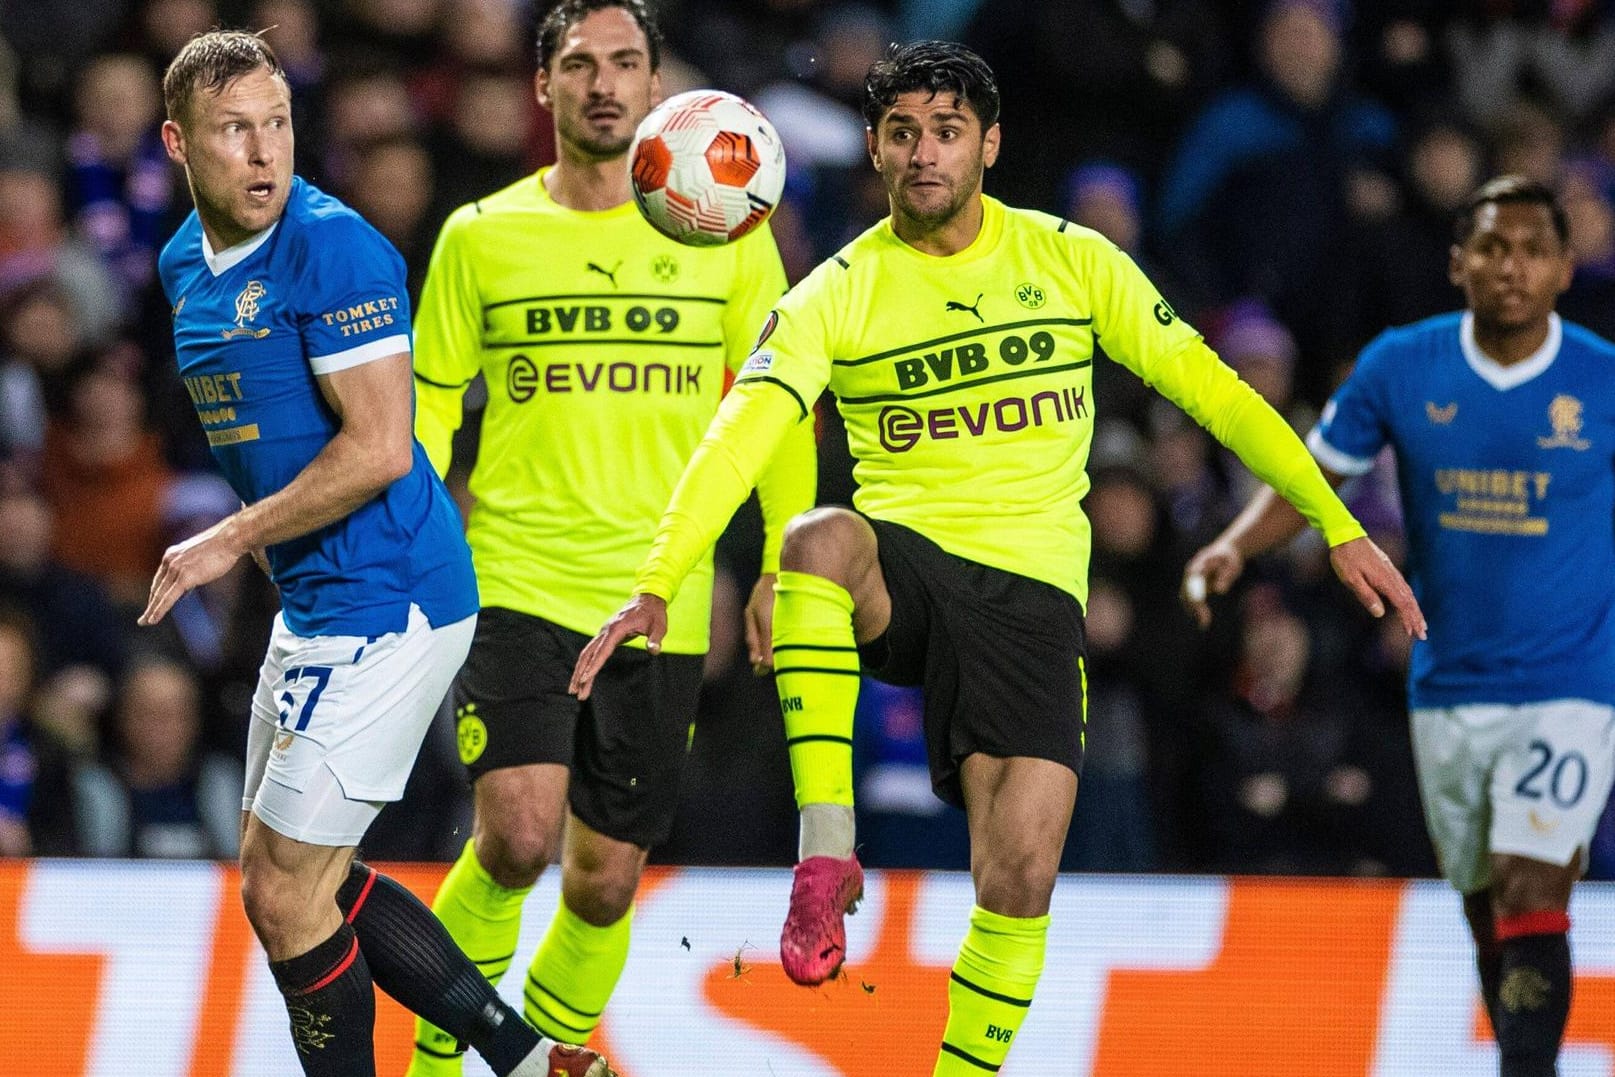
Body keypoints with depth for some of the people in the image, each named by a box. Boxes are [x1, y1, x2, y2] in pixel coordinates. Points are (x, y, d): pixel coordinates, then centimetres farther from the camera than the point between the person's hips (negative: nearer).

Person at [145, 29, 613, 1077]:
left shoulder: (333, 247, -18)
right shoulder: (186, 263, 10)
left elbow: (379, 449, -22)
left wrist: (234, 540, -17)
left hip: (384, 602, -10)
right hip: (314, 602, 10)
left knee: (283, 893, -7)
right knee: (289, 875, 16)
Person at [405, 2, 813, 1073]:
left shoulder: (725, 234, 4)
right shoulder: (481, 236, 4)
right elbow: (426, 408, 9)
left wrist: (782, 567, 4)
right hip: (514, 583, -1)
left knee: (605, 880, 5)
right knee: (518, 838, -19)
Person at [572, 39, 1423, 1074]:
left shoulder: (1071, 260, 5)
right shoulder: (838, 294, 1)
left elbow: (1207, 386, 10)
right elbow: (741, 435, -11)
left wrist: (1339, 527, 7)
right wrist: (657, 584, -25)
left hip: (1031, 588, 1)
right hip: (897, 567, -1)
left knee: (1020, 880, -13)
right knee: (820, 539, -38)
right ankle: (827, 851, -32)